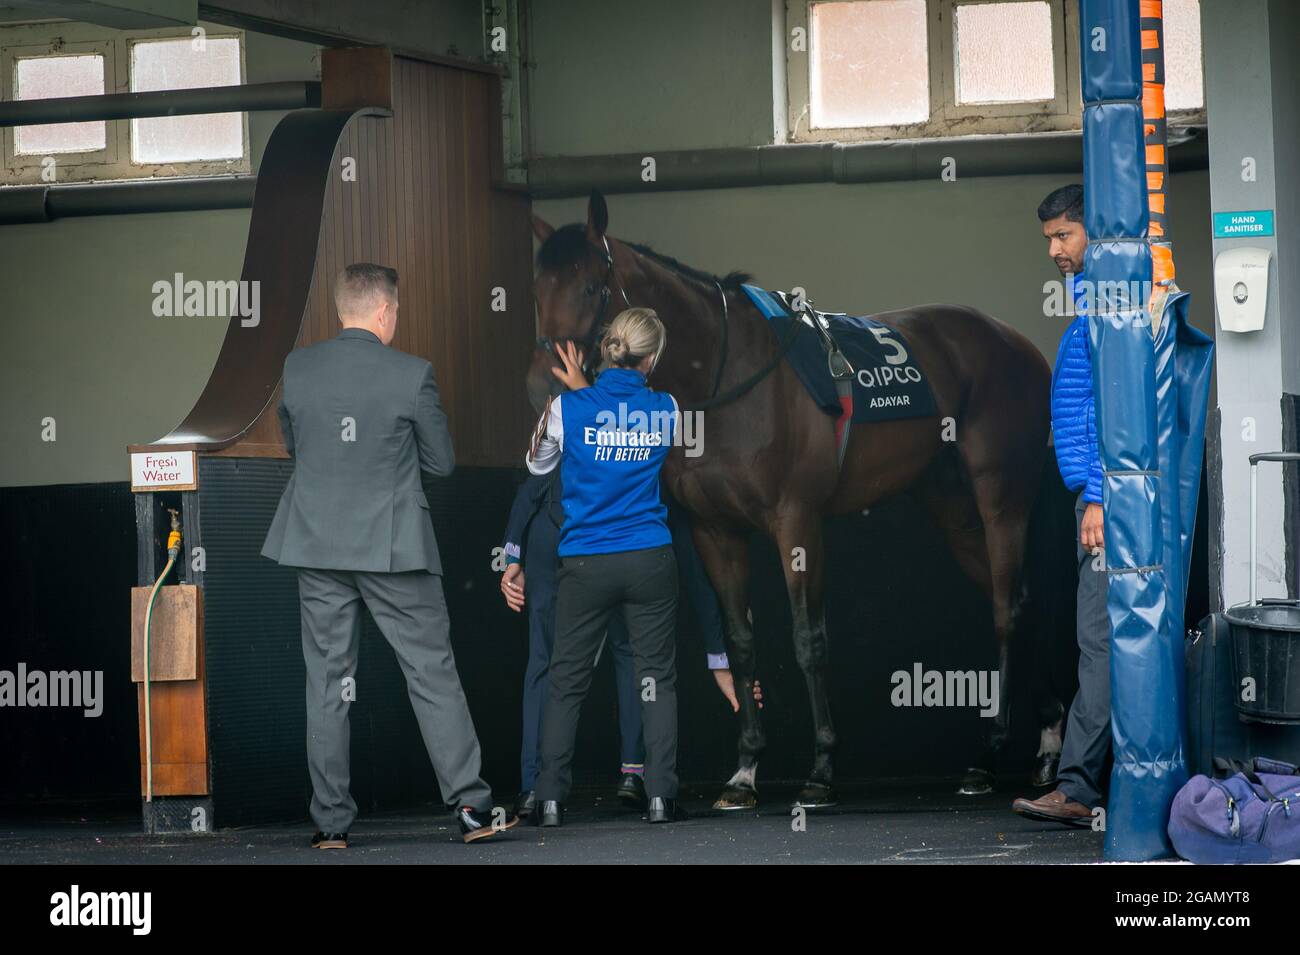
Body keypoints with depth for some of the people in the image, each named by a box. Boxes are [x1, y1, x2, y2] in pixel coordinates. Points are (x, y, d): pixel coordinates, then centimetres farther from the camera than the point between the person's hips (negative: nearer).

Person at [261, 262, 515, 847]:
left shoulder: (298, 368, 0)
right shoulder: (411, 375, -10)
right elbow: (442, 462, 0)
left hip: (317, 543, 3)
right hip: (393, 548, -3)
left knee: (327, 683, 7)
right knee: (433, 674, 3)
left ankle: (331, 822, 7)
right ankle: (470, 805, -1)